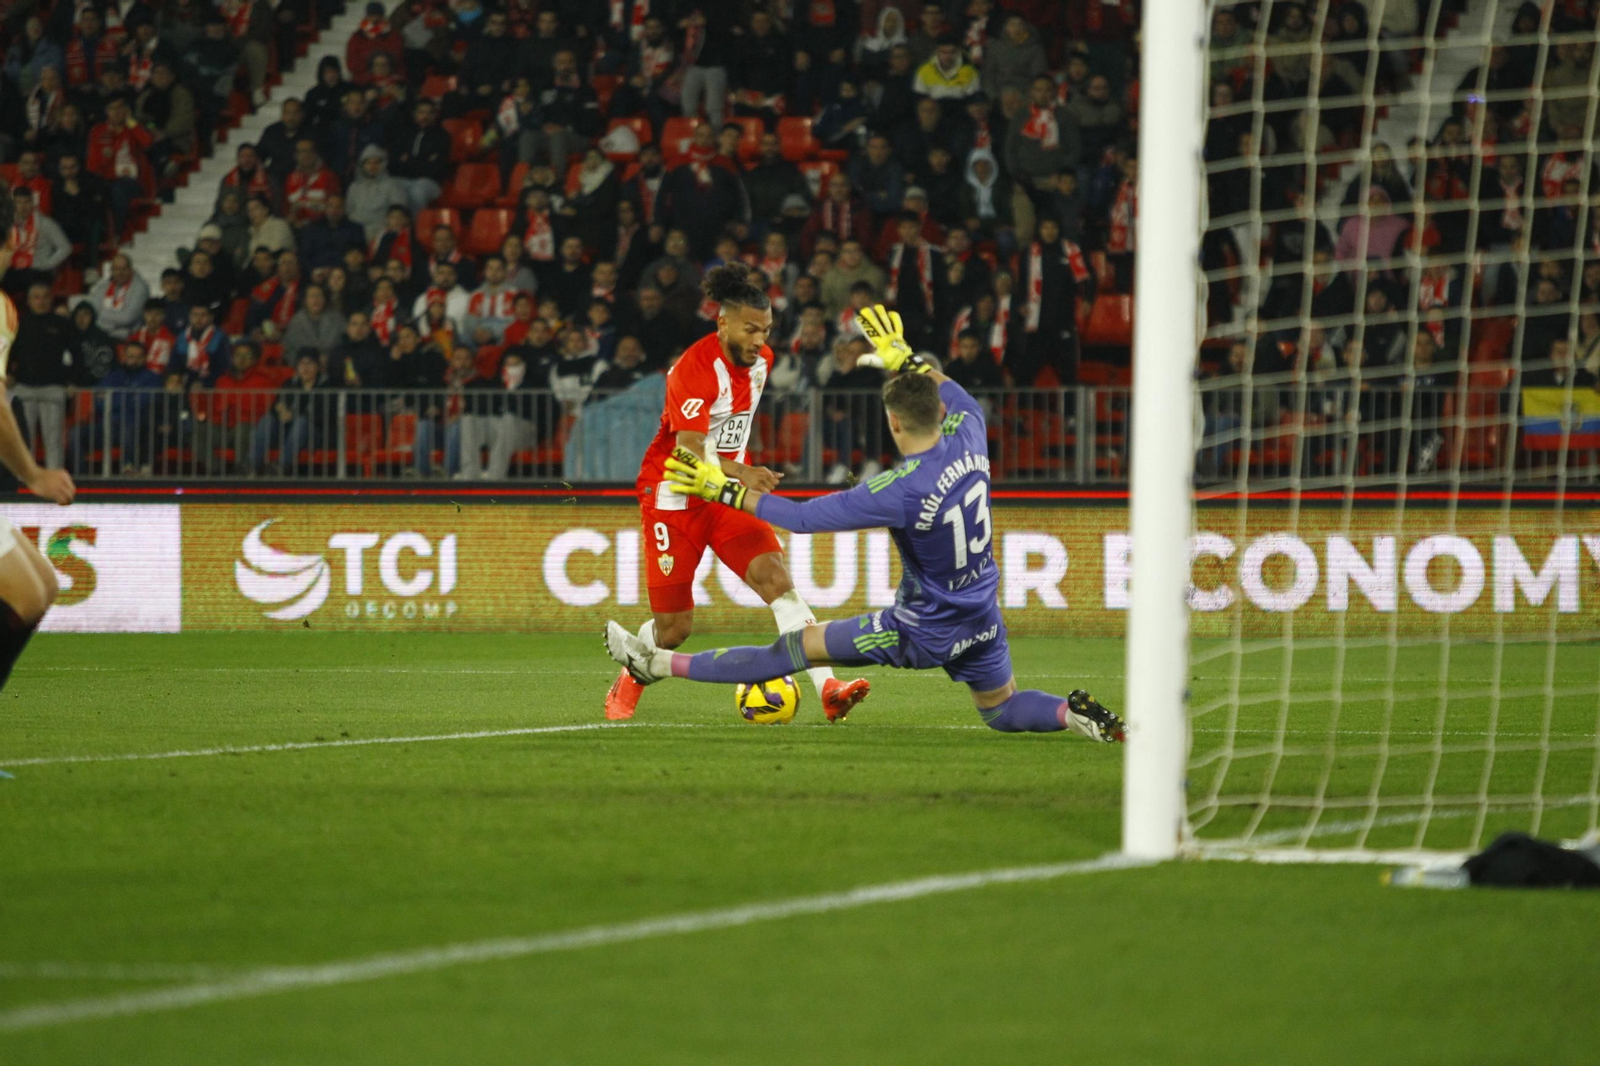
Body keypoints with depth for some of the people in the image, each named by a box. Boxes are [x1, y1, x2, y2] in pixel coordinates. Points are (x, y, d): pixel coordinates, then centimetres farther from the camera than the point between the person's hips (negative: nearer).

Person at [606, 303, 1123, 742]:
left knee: (797, 648, 2)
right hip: (982, 620, 6)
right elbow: (960, 398, 17)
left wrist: (724, 491, -12)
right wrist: (905, 359, 27)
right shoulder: (968, 440, -11)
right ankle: (1073, 714, -1)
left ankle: (662, 664, 8)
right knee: (1003, 710, 27)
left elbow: (802, 517, -22)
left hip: (925, 631, -6)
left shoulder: (901, 490, -28)